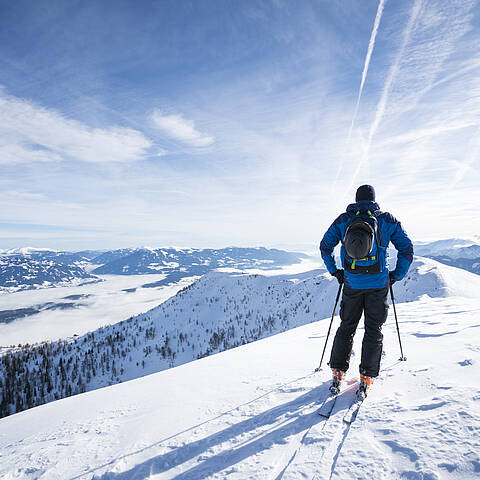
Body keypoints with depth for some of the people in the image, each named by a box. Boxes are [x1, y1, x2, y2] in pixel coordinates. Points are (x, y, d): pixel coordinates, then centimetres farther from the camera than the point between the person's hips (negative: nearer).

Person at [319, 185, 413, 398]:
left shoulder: (343, 220, 3)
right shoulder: (387, 220, 2)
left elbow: (325, 246, 5)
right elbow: (407, 248, 3)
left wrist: (335, 271, 14)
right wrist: (396, 275, 10)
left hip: (352, 284, 1)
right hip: (378, 284, -1)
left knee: (346, 327, 14)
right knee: (373, 330, 10)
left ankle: (338, 372, 17)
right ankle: (366, 378, 11)